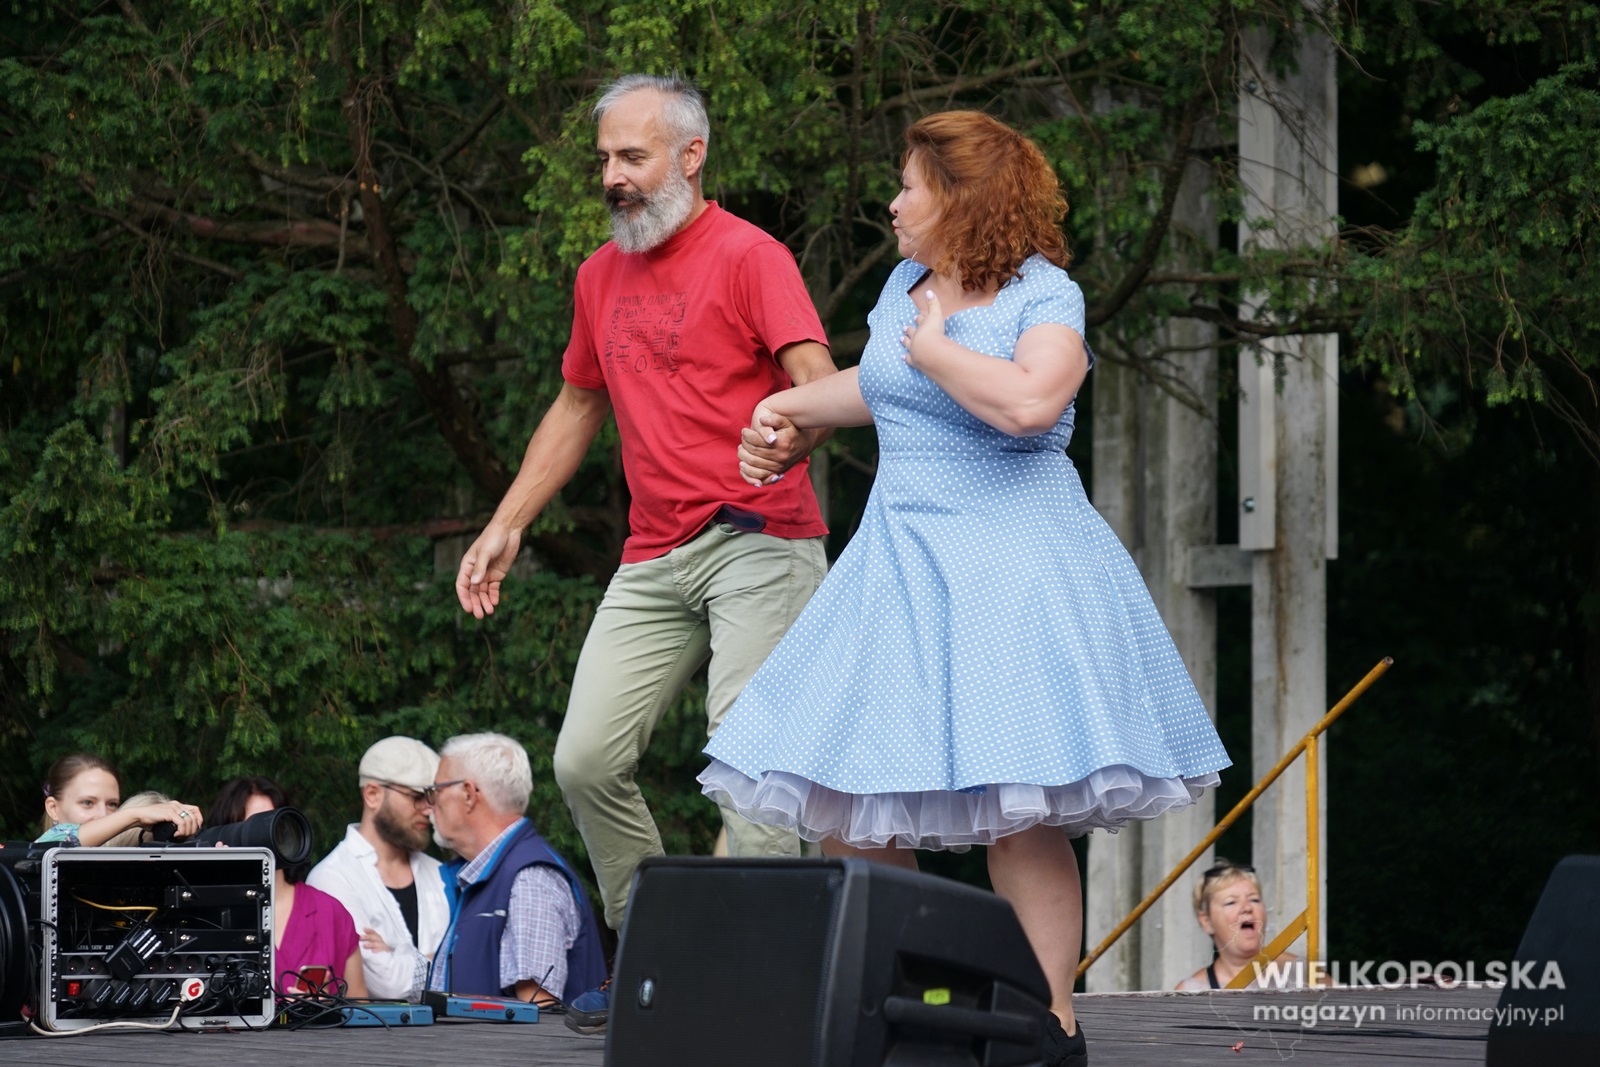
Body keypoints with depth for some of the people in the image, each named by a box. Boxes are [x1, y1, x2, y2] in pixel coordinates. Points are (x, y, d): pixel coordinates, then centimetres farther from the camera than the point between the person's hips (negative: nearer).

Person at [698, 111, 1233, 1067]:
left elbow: (1028, 401, -29)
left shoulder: (1044, 296, -8)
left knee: (1017, 812, -12)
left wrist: (934, 348, -15)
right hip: (902, 559, 8)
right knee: (846, 803, 2)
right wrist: (792, 407, 34)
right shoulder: (907, 286, 15)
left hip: (1010, 556, -7)